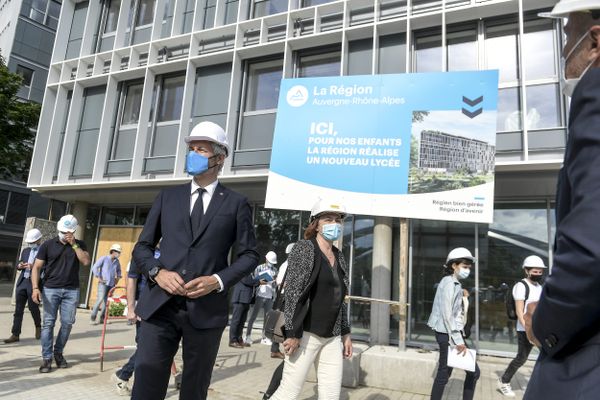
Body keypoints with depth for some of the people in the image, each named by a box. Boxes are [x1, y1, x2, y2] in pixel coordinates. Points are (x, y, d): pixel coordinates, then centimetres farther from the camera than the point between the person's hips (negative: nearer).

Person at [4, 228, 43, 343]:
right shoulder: (25, 251, 15)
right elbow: (18, 264, 18)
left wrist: (33, 266, -25)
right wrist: (19, 266, -5)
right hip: (22, 282, 5)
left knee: (33, 307, 5)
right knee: (18, 309, 4)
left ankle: (38, 327, 31)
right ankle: (15, 334, 7)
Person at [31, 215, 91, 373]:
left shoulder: (79, 244, 6)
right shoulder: (48, 245, 1)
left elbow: (86, 262, -9)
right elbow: (36, 267, -1)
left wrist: (74, 244, -14)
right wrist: (35, 287, -13)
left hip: (72, 290, 1)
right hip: (51, 289, -1)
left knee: (67, 323, 4)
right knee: (48, 323, -3)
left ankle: (58, 352, 20)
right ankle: (46, 358, 3)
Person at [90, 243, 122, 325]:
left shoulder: (116, 261, 12)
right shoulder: (104, 258, -4)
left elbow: (119, 270, 29)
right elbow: (94, 268, -9)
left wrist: (118, 278, 16)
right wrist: (99, 278, -12)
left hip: (111, 284, 5)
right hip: (103, 283, -5)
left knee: (106, 301, 5)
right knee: (100, 299, -14)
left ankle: (102, 318, 11)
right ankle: (92, 318, -5)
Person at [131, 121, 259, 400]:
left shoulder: (236, 203, 4)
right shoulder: (168, 196, 12)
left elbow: (249, 255, 4)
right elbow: (142, 247, 13)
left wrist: (218, 280, -12)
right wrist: (157, 272, -8)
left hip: (206, 310, -1)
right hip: (160, 306, 2)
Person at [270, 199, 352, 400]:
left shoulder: (339, 256, 13)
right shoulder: (304, 248, -7)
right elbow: (292, 292, -14)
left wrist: (345, 333, 15)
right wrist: (293, 333, -18)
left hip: (333, 337, 7)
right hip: (307, 334, -7)